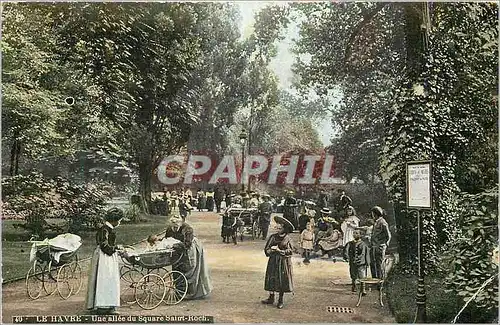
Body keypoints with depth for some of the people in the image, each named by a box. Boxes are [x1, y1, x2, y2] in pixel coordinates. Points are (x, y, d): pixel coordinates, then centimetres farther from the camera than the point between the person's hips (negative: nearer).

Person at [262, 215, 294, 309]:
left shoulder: (287, 239, -2)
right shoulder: (273, 237, 5)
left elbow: (290, 251, -6)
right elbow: (266, 249, 5)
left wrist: (280, 251, -14)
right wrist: (272, 250, -15)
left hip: (284, 262, -2)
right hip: (273, 261, 3)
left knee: (283, 281, 1)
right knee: (272, 279, 2)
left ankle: (280, 300, 12)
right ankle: (271, 298, 14)